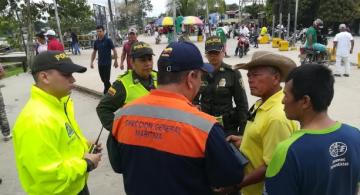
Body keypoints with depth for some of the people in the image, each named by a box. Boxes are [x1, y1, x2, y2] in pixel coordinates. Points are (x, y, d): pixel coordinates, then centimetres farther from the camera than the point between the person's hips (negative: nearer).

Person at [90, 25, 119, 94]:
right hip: (100, 63, 6)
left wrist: (115, 61, -9)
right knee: (103, 79, 14)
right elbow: (94, 52, 16)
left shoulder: (108, 40, -9)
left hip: (107, 63, -6)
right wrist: (92, 62, 10)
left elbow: (114, 50, -7)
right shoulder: (96, 42, 6)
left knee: (106, 79, -4)